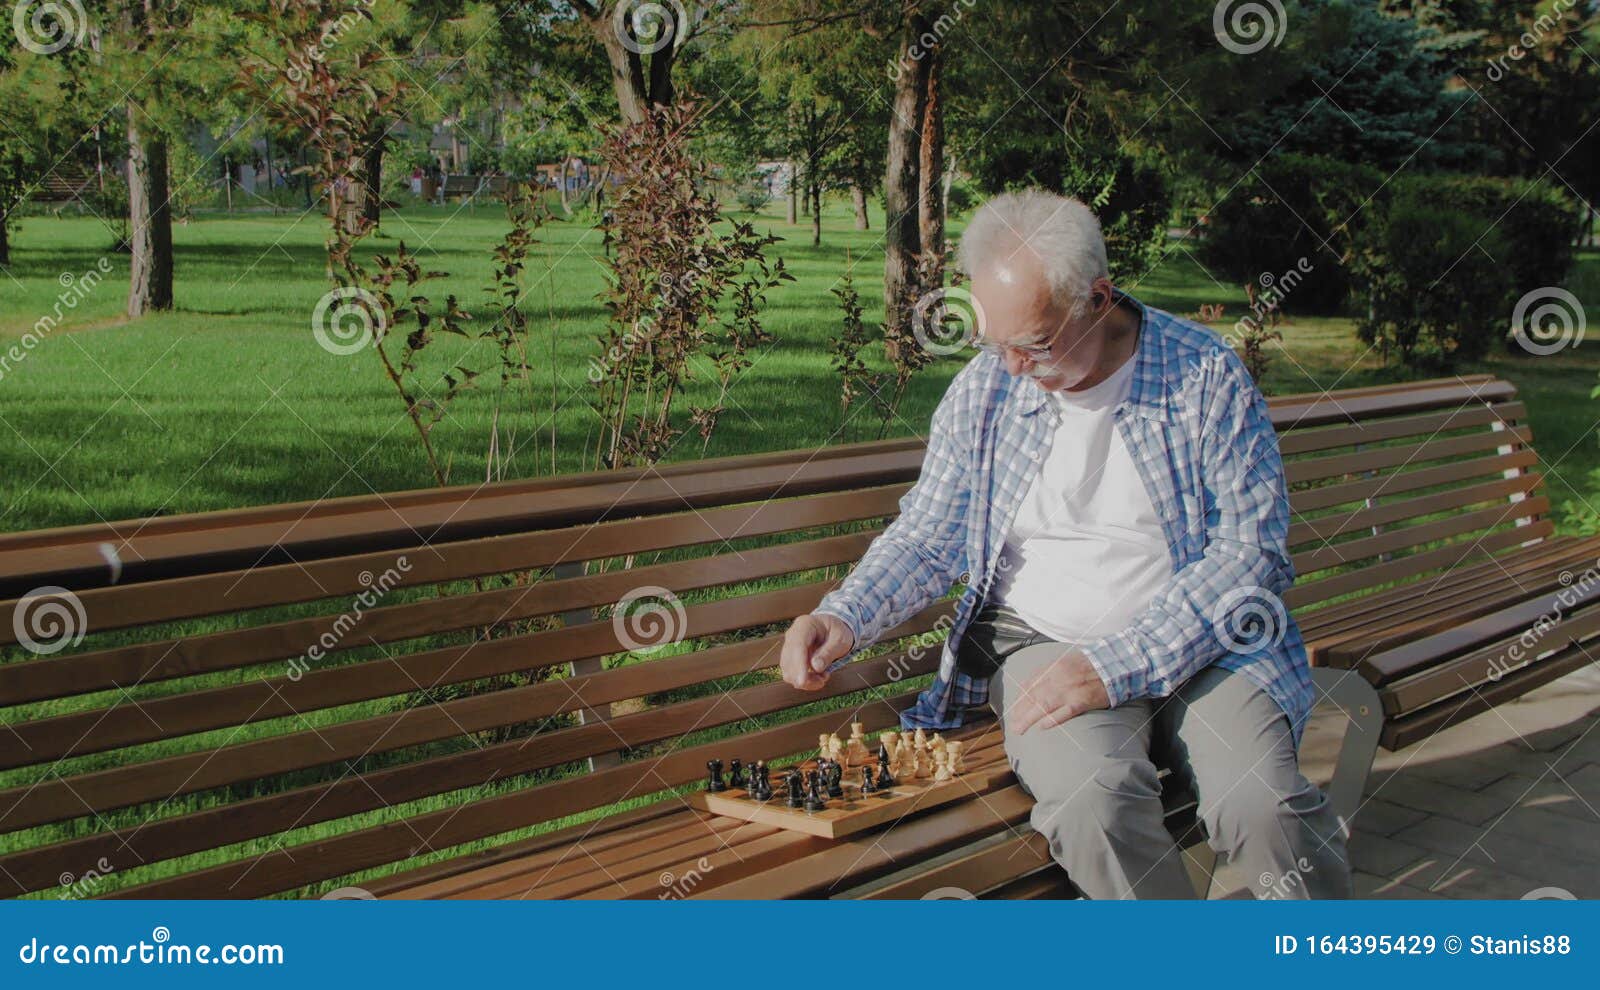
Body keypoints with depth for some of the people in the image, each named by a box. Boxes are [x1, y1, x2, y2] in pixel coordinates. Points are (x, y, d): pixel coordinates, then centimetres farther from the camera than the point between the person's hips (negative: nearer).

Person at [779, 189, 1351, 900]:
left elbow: (1249, 552, -9)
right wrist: (844, 617, -9)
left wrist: (1118, 666, -20)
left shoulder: (1206, 375, -5)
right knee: (1093, 801, -31)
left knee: (1262, 806, -28)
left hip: (1197, 645, -1)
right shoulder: (983, 388, 3)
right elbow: (926, 539, 11)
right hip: (1041, 641, 1)